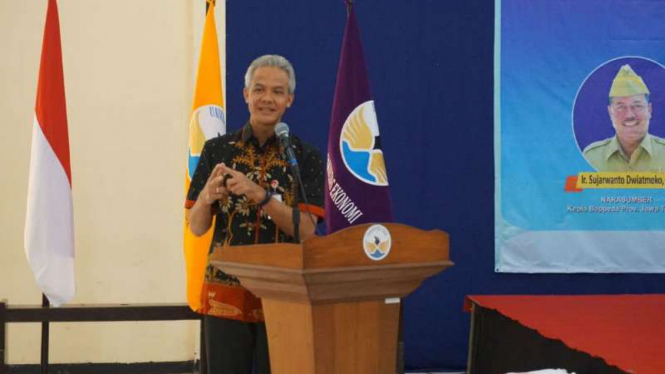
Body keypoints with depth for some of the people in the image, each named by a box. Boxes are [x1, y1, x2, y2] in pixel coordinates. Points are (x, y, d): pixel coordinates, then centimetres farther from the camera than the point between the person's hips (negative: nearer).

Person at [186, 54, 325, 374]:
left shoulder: (306, 156, 2)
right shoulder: (217, 150, 4)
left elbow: (306, 230, -9)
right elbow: (196, 227, 2)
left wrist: (258, 194, -22)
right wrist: (207, 196, -20)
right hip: (226, 294, 1)